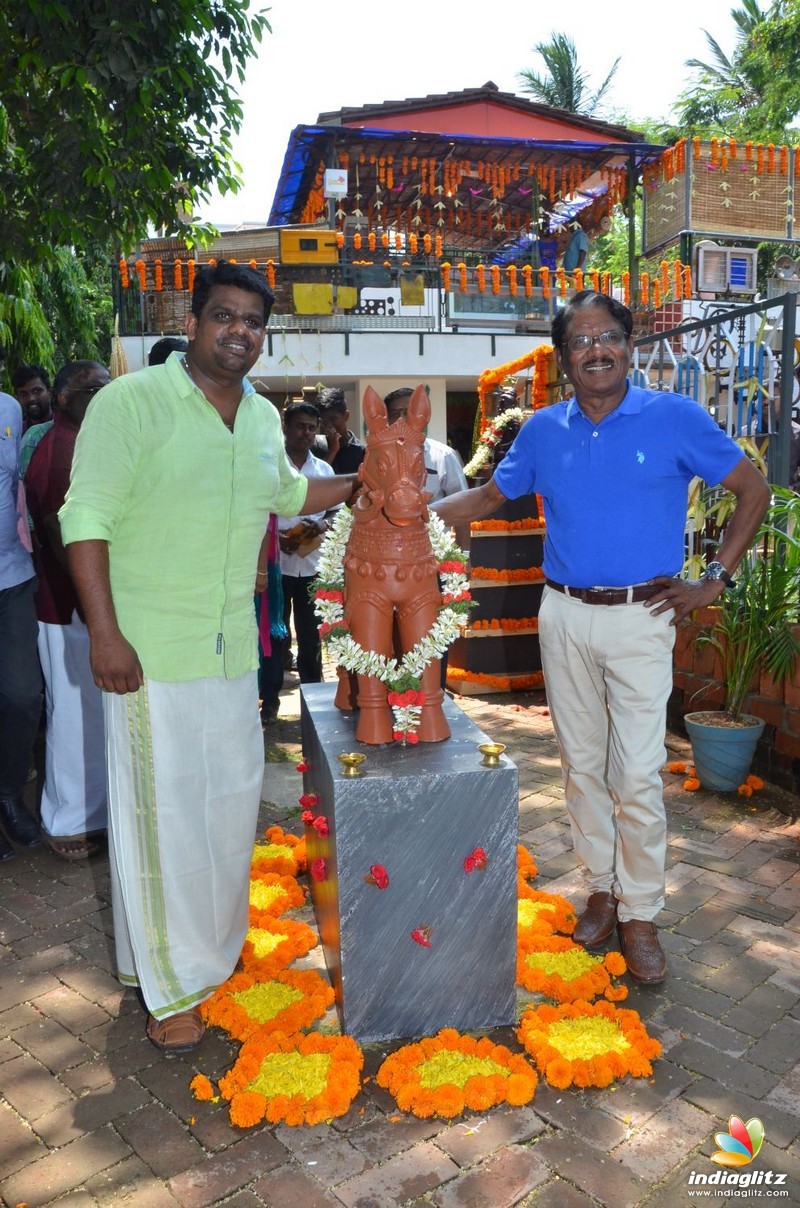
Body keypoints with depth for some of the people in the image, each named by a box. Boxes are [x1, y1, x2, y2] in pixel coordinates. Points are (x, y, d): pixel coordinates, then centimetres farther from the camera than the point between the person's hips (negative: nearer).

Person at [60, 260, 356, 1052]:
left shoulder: (263, 418, 11)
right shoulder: (132, 401, -10)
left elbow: (289, 491, 30)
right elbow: (86, 518, -14)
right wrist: (104, 633, -20)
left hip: (233, 646, 7)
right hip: (149, 650, -7)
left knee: (232, 798, 15)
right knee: (164, 811, 2)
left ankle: (211, 947, 38)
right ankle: (170, 985, 20)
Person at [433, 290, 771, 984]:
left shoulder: (675, 419, -4)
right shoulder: (543, 431, 6)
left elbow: (753, 489, 2)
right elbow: (491, 497, 17)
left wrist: (716, 579, -3)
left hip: (641, 618, -3)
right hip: (564, 616, 4)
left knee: (638, 773, -3)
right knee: (582, 764, 12)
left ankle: (640, 914, 14)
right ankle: (602, 888, 29)